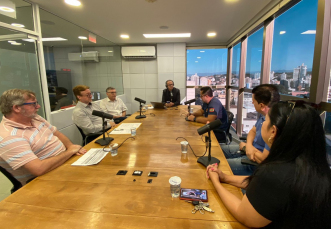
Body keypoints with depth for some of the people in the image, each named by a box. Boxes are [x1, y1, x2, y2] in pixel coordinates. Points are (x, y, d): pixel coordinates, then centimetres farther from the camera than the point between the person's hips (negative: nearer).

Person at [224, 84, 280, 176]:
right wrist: (249, 145, -13)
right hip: (251, 148, 9)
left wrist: (245, 146, -13)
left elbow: (264, 159, -32)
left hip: (256, 164, -9)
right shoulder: (263, 115, -3)